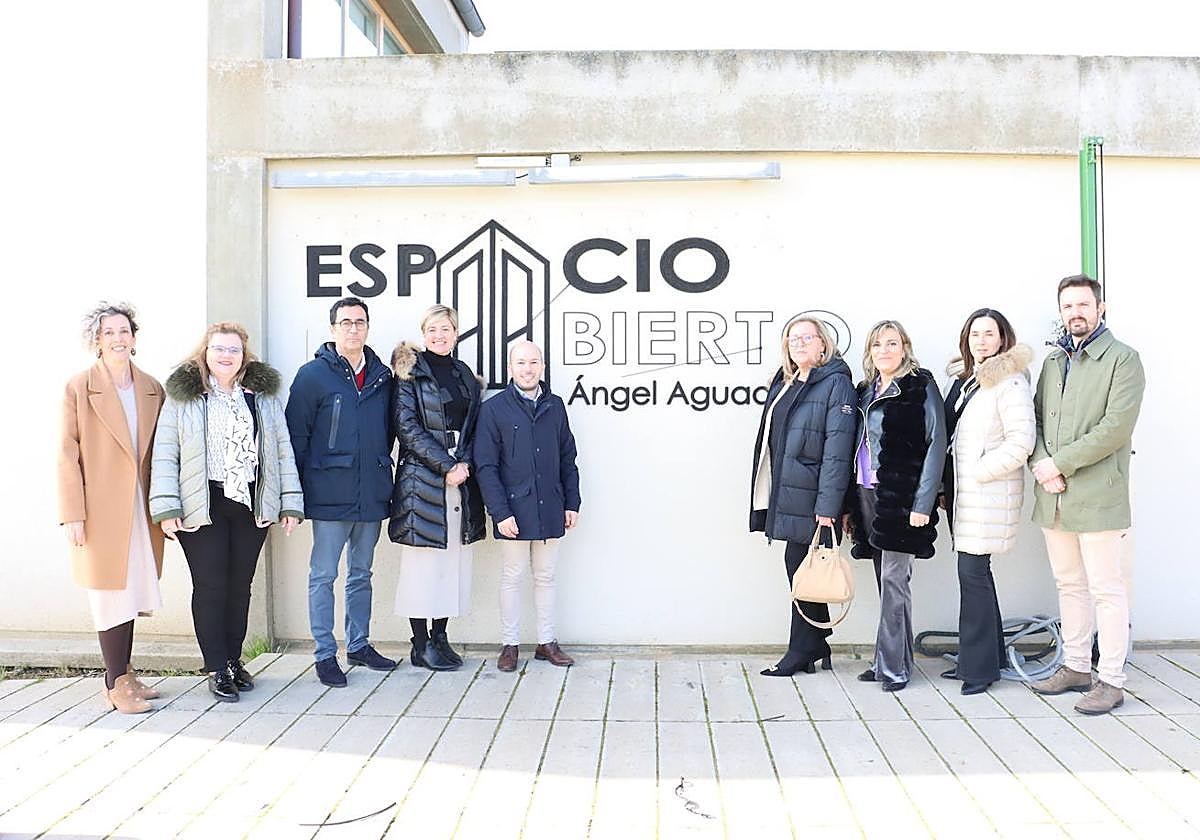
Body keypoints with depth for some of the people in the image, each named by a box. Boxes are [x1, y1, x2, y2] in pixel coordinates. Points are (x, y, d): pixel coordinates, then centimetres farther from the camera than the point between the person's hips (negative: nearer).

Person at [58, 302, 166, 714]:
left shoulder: (152, 389, 8)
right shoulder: (79, 388, -4)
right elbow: (67, 456, -6)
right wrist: (73, 516, -11)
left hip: (141, 510, 4)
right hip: (101, 510, -4)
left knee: (131, 591, 11)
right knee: (112, 595, 0)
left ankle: (124, 674, 23)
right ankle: (116, 683, 10)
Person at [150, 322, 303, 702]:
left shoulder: (263, 394, 9)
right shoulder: (183, 395, 1)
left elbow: (282, 449, 8)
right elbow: (165, 453, -1)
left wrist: (290, 502, 2)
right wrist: (166, 507, -9)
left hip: (252, 505, 3)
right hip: (202, 506, -2)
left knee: (240, 585, 10)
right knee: (210, 586, 0)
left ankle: (234, 660, 23)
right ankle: (217, 669, 10)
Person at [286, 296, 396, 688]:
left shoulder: (382, 376, 9)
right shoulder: (313, 374, -4)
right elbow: (296, 434, -5)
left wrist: (383, 472, 11)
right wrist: (301, 486, -6)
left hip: (372, 494, 5)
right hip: (331, 494, -5)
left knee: (361, 574, 15)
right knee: (323, 575, 2)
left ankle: (359, 644, 27)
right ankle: (325, 654, 10)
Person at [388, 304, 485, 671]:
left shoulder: (465, 375, 15)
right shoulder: (410, 372, -1)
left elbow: (475, 427, 13)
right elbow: (407, 426, -9)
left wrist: (464, 463, -5)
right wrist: (446, 466, -14)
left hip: (461, 480, 5)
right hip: (422, 479, -5)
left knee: (455, 557, 6)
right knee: (423, 559, -2)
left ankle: (439, 636, 17)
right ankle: (421, 644, 8)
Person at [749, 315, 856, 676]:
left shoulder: (836, 384, -8)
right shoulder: (784, 383, 17)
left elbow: (837, 449, -15)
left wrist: (828, 507, -19)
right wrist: (765, 497, 16)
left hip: (809, 498, -7)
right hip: (786, 495, 7)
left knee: (801, 569, -2)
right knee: (799, 568, 11)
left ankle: (801, 653, 10)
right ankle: (817, 647, 23)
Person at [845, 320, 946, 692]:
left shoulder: (921, 387, -3)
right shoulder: (866, 390, 16)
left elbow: (936, 445, -9)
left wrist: (923, 504, -15)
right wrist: (850, 504, 12)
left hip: (901, 498, -6)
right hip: (867, 494, 6)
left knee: (893, 581, -5)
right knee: (885, 581, 11)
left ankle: (893, 666, 3)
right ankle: (888, 660, 19)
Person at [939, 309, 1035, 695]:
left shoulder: (1010, 382, -9)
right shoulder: (962, 378, 15)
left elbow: (1021, 442, -16)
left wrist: (977, 472, -14)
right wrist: (946, 486, 16)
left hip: (989, 494, -8)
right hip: (962, 493, 8)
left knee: (973, 573, -7)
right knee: (974, 573, 13)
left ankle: (980, 665, 4)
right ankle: (987, 656, 25)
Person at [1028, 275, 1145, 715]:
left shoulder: (1122, 359, -4)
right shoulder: (1053, 360, 17)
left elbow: (1116, 426, -14)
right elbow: (1038, 418, 12)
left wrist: (1060, 463, -16)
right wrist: (1041, 463, -6)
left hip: (1097, 493, -6)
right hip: (1053, 495, 6)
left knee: (1106, 588, -1)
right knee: (1069, 584, 14)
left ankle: (1111, 681, 7)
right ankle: (1076, 667, 26)